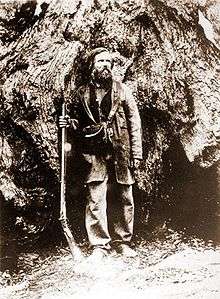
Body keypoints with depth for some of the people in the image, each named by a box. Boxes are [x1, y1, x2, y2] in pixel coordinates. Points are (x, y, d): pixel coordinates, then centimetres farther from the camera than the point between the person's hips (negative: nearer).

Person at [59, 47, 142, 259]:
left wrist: (136, 153, -2)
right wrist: (68, 122, -6)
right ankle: (99, 245, 6)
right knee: (95, 200, -4)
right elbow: (76, 122, 18)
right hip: (94, 154, 0)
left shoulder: (122, 90, 7)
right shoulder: (82, 93, 9)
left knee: (125, 199, 7)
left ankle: (123, 242, 20)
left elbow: (134, 122, 4)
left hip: (121, 152, 1)